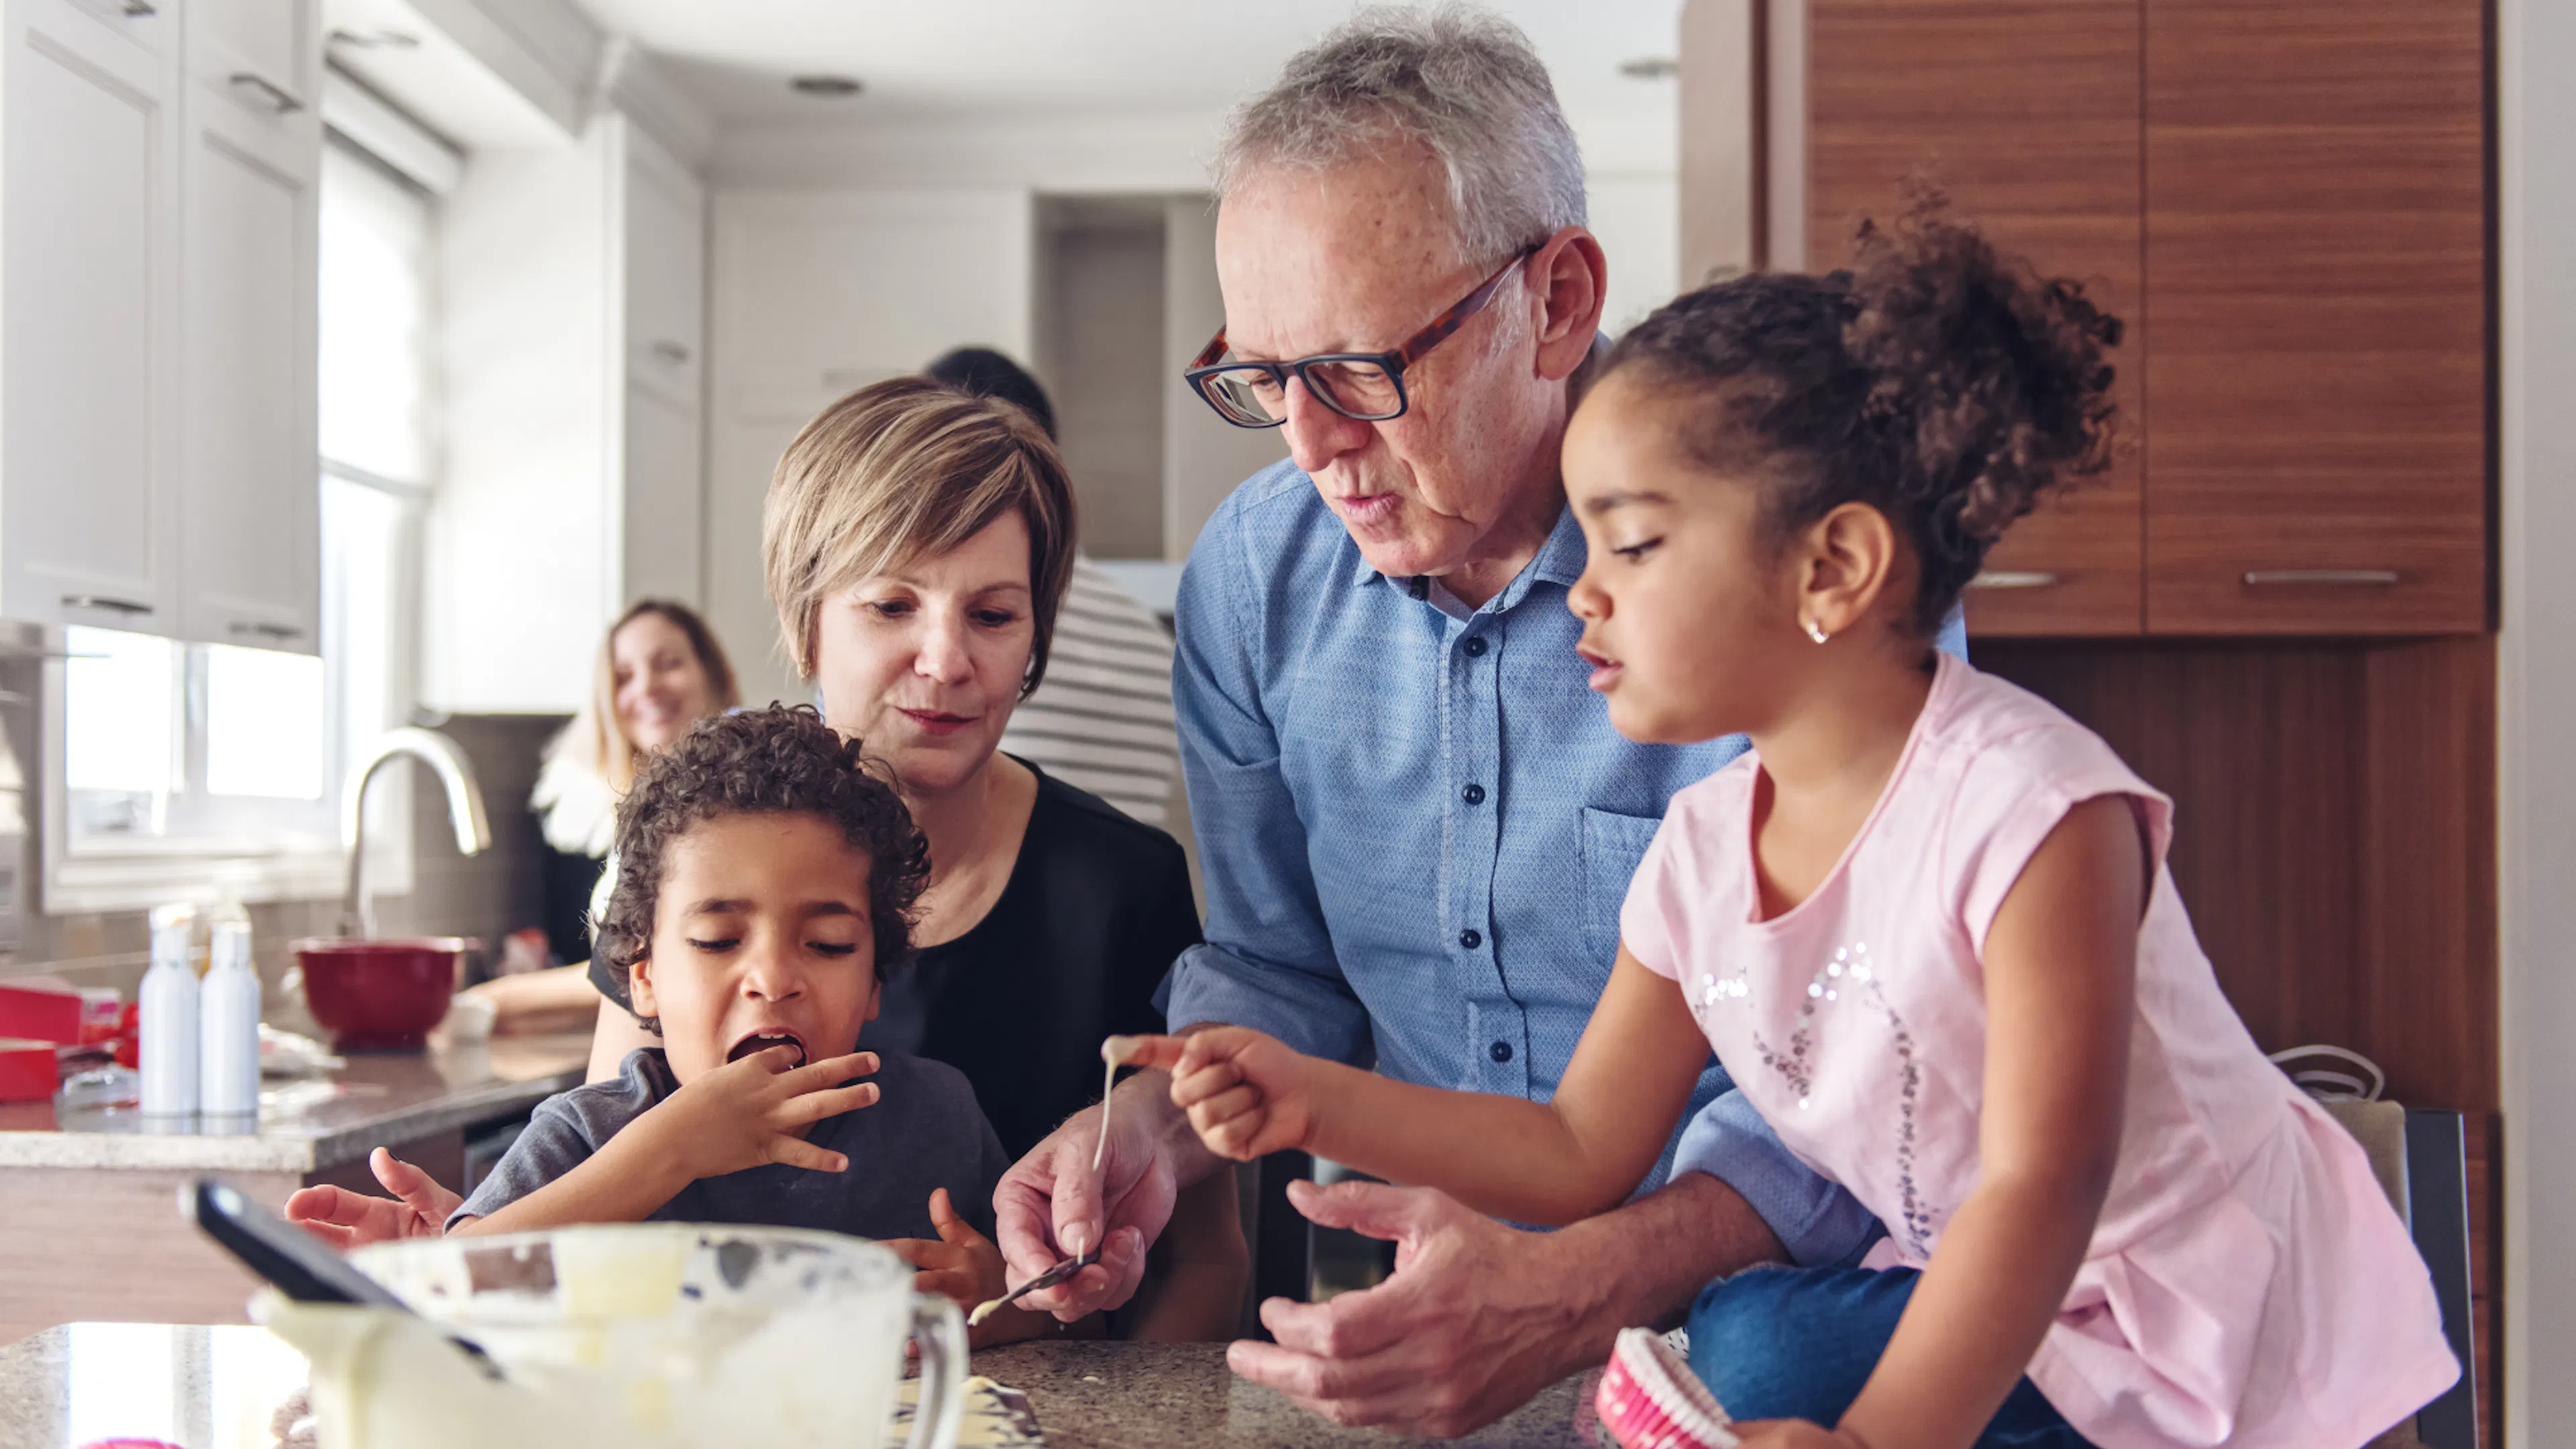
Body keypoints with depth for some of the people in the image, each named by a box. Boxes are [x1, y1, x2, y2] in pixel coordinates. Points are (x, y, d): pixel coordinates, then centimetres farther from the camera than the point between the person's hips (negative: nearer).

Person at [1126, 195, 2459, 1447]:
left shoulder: (2024, 803, -25)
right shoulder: (1701, 853, -2)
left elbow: (2041, 1187, -28)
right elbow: (1581, 1155, 6)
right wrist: (1318, 1102, -5)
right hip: (1981, 1314, 8)